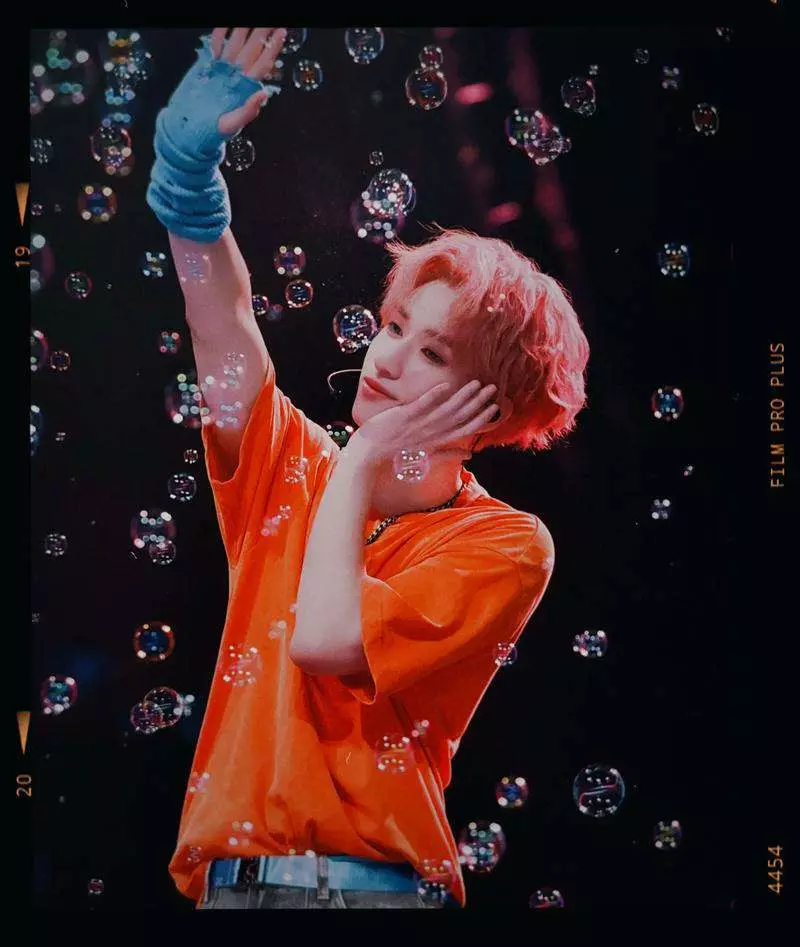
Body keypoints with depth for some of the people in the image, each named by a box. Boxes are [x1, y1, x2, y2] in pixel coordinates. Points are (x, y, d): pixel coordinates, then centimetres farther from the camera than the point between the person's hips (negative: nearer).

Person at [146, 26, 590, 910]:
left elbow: (325, 640, -20)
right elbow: (221, 318, 2)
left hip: (373, 879, -4)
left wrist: (358, 462, -11)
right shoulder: (294, 471, 8)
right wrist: (189, 154, -9)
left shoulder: (504, 543, -8)